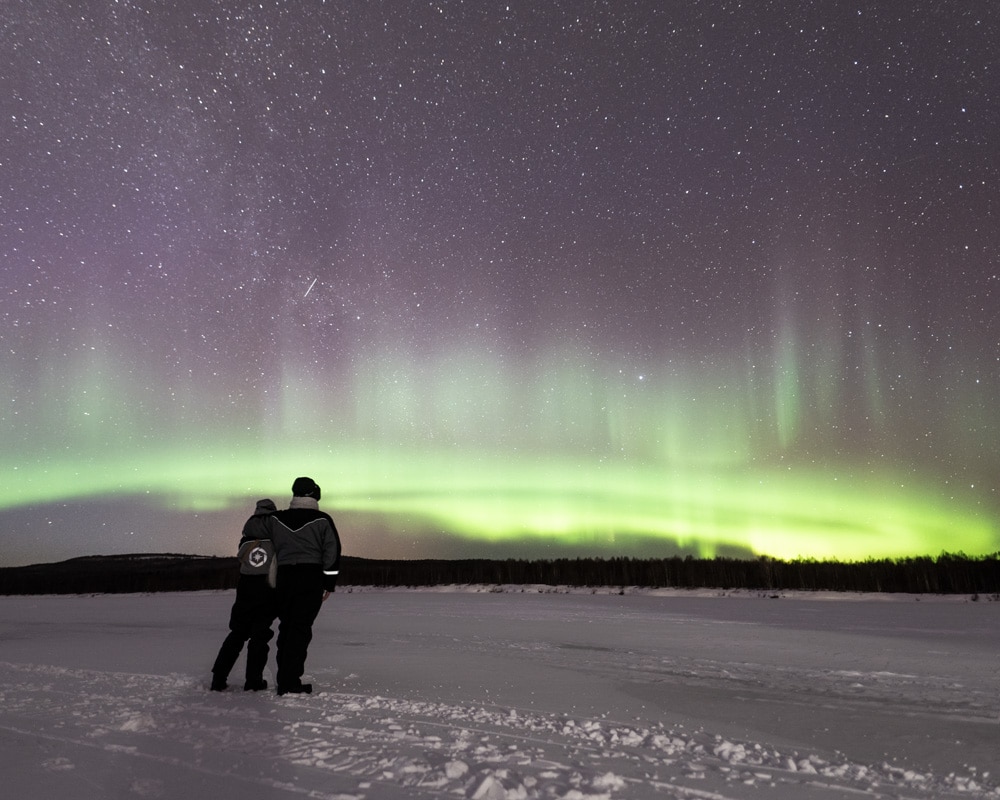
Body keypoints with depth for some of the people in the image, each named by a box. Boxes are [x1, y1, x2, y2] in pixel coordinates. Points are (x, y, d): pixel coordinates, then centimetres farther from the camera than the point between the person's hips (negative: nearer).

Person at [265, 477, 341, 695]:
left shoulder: (275, 519, 8)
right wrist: (329, 583, 2)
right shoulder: (322, 520, -2)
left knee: (286, 627, 15)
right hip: (311, 578, -3)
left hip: (284, 577, 4)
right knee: (300, 628, -3)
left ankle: (284, 678, 18)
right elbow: (332, 552, -3)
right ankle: (289, 682, -6)